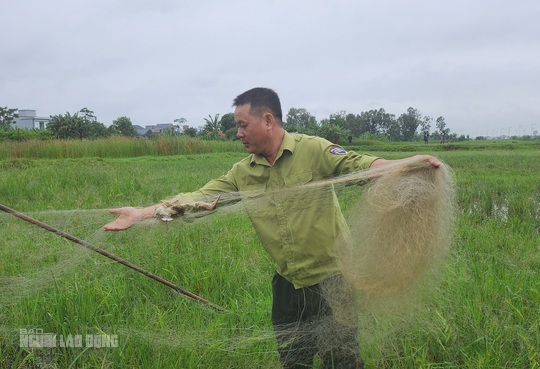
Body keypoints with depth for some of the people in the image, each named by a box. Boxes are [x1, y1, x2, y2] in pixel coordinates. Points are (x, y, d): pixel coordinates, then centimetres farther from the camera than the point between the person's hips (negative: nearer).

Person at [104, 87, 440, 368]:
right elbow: (197, 198, -1)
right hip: (289, 284, 5)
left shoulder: (313, 150, -12)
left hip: (332, 279, -5)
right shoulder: (242, 173, 2)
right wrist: (141, 214, -8)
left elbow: (361, 164, -21)